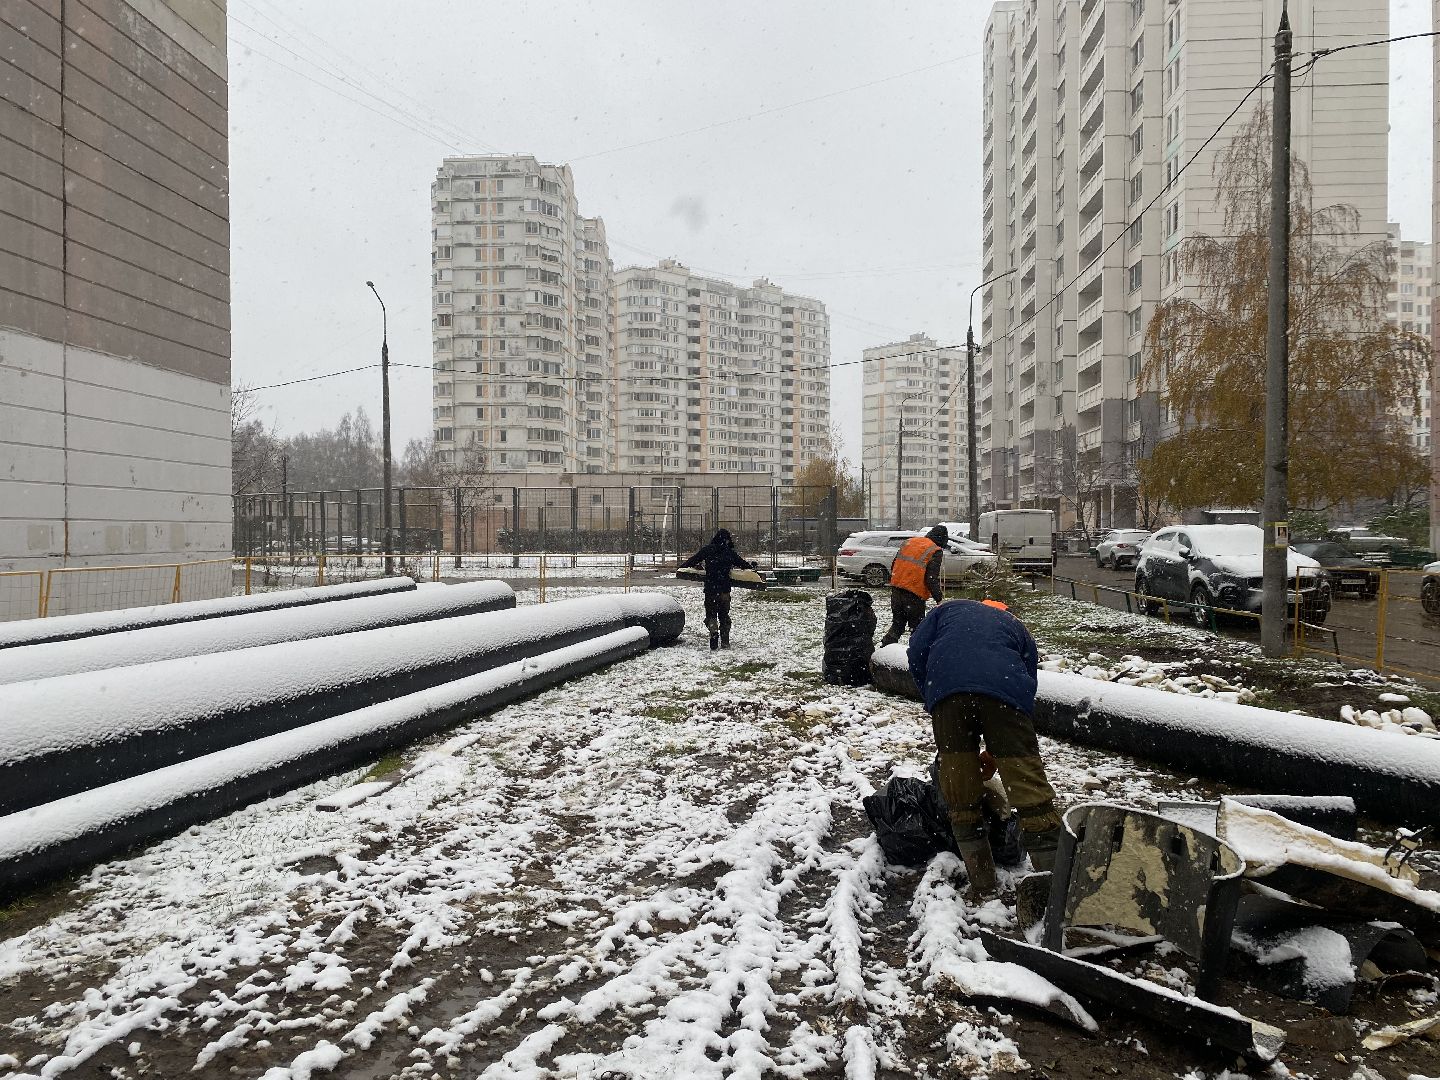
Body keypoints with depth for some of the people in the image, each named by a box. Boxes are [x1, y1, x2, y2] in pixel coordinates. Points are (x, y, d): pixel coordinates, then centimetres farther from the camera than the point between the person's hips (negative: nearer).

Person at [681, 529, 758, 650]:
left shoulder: (707, 550, 0)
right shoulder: (730, 552, 3)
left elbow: (694, 559, 3)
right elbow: (741, 563, 16)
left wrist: (682, 566, 17)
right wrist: (752, 567, 34)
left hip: (710, 587, -1)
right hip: (725, 589, 1)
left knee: (711, 614, 6)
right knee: (724, 615, 13)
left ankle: (714, 633, -20)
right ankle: (725, 642, 10)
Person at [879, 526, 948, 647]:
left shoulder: (909, 542, 11)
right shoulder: (936, 552, -8)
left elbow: (893, 567, 15)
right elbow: (932, 580, -16)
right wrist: (939, 598, -11)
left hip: (896, 591, 6)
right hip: (915, 596, -5)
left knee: (897, 624, 17)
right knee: (917, 629, 8)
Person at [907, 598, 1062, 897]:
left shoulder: (948, 609, 34)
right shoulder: (1017, 627, 35)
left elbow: (917, 650, 16)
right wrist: (997, 756, 33)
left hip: (946, 686, 0)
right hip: (1005, 691, 0)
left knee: (961, 797, 10)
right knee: (1029, 785, 3)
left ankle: (982, 886, 15)